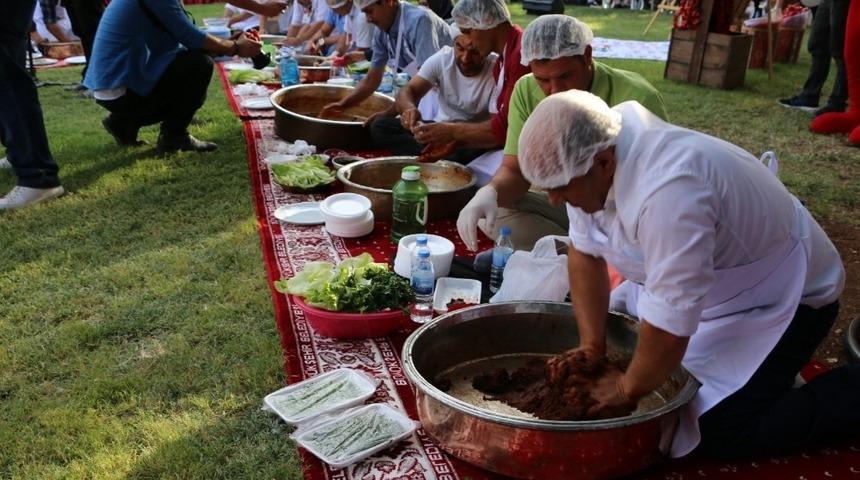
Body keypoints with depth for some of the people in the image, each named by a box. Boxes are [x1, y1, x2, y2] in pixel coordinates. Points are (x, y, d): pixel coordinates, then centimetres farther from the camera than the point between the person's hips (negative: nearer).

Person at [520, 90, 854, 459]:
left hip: (776, 297, -8)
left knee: (722, 434, -15)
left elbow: (670, 324, -35)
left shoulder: (667, 191, -40)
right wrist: (591, 347, -8)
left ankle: (850, 388, 6)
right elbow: (585, 254, -4)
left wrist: (627, 390, -18)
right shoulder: (595, 156, -14)